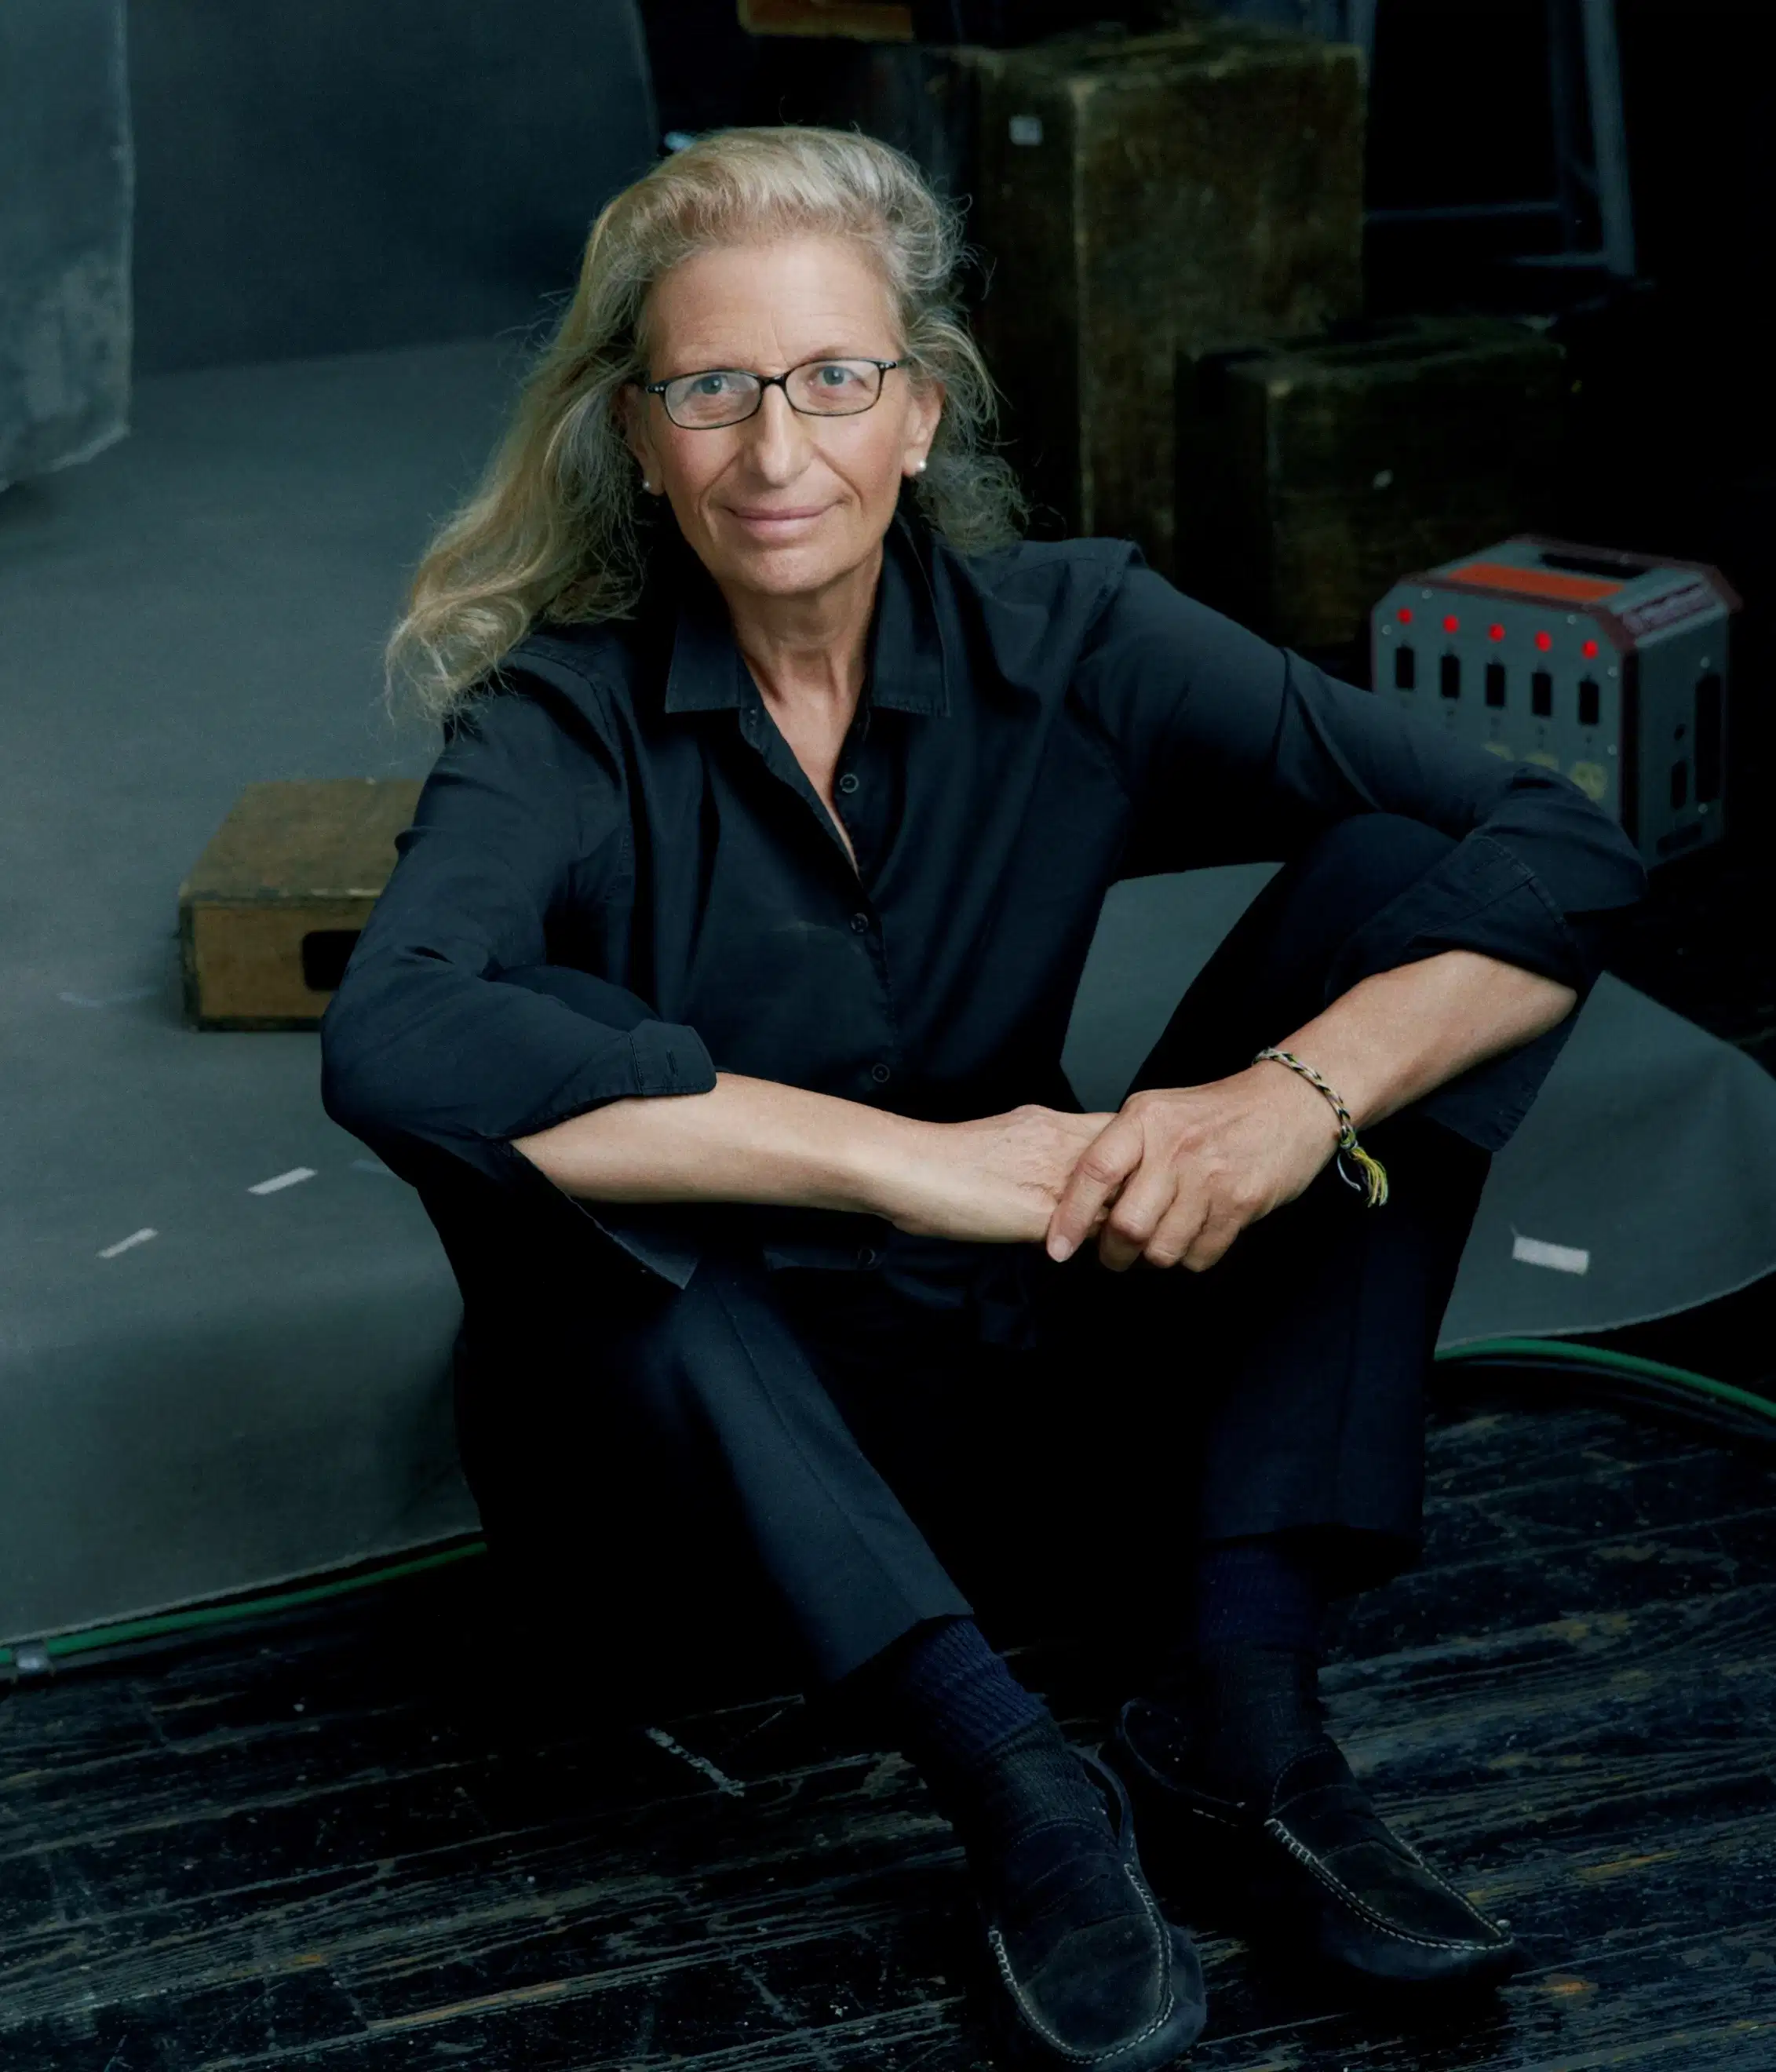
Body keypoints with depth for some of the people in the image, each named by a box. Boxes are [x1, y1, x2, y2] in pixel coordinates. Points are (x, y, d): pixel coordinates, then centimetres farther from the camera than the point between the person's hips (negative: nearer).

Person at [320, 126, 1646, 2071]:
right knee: (526, 1088, -31)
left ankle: (1233, 1713, -25)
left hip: (1031, 1395, 3)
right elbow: (391, 1045, -36)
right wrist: (912, 1160, -37)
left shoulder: (1069, 645, -7)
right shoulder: (566, 726, -13)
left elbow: (1563, 852, -13)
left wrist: (1297, 1096, -32)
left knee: (1398, 878, -13)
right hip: (710, 1458, -2)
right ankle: (1014, 1783, -35)